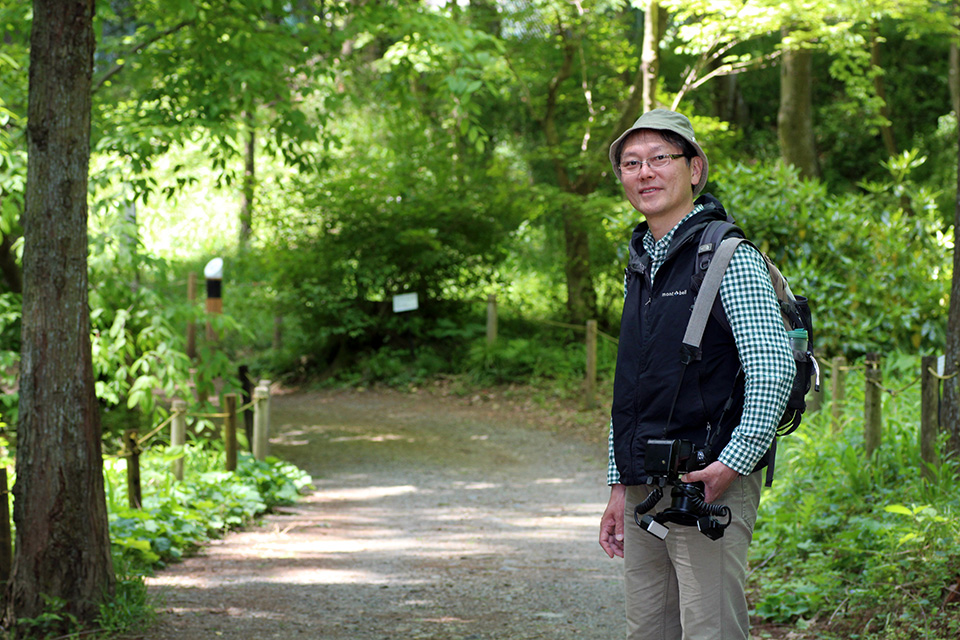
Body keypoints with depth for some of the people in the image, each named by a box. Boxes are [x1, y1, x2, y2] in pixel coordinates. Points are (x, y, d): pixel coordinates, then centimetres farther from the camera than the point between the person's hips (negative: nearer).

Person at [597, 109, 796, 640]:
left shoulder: (728, 257, -8)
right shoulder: (639, 267, 16)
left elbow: (773, 369, -16)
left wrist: (733, 462, -20)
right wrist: (619, 485, 17)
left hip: (708, 485, -8)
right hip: (643, 491, 8)